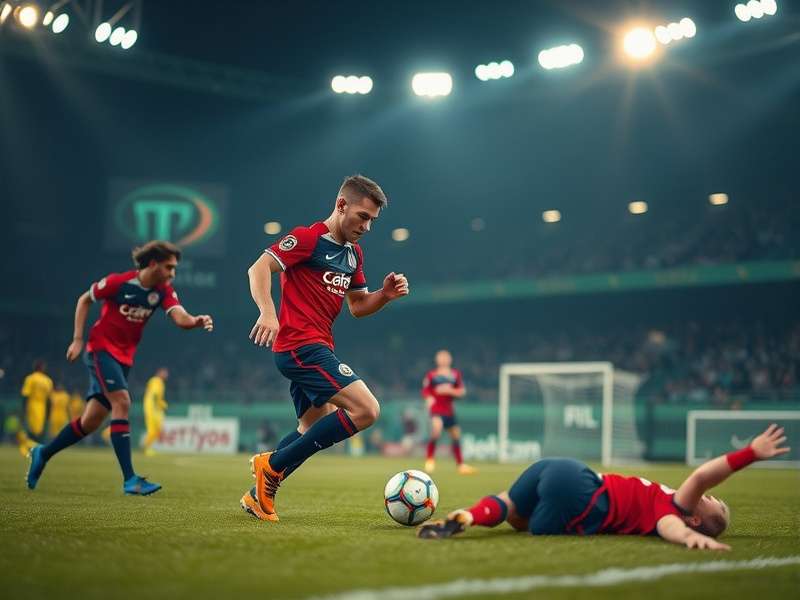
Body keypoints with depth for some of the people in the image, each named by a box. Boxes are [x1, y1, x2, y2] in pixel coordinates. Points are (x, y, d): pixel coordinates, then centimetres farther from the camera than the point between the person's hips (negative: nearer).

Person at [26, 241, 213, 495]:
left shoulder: (164, 291, -3)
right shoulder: (118, 282, -15)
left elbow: (180, 317, -19)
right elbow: (84, 300, -1)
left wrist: (196, 321, -42)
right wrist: (78, 339, -6)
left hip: (124, 357, 6)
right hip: (101, 348, -6)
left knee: (92, 421, 7)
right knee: (121, 401, -23)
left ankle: (43, 454, 29)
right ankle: (129, 479, -25)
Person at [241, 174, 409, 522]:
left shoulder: (353, 254, 18)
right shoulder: (308, 238, -8)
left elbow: (358, 307, 23)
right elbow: (259, 268, -17)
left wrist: (385, 294, 3)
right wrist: (267, 311, -33)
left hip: (315, 350, 10)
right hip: (301, 346, -10)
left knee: (315, 430, 19)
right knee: (366, 409, -18)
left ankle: (259, 495, 26)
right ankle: (272, 465, -12)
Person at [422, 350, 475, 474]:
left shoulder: (455, 374, 8)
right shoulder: (431, 375, 1)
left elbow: (462, 391, 5)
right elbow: (425, 391, 5)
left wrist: (449, 390, -12)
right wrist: (429, 399, -14)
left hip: (449, 410, 5)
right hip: (436, 408, -5)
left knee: (456, 435, 11)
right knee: (436, 429, -30)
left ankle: (461, 465, 24)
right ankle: (429, 458, -16)